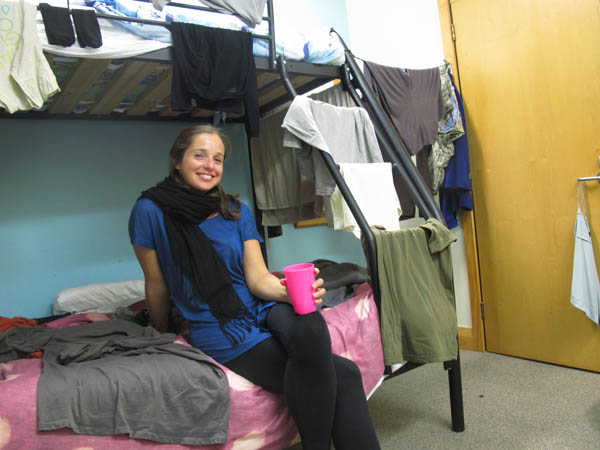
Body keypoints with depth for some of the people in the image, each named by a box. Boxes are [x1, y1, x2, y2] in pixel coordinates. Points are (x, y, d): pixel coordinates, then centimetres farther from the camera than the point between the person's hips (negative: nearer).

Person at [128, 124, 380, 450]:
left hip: (262, 311, 4)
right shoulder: (150, 211, -6)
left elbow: (258, 278, -3)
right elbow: (156, 284, 2)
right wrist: (163, 337, 12)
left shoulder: (237, 212, 7)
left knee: (308, 324, -34)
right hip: (221, 333, -4)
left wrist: (291, 291, -23)